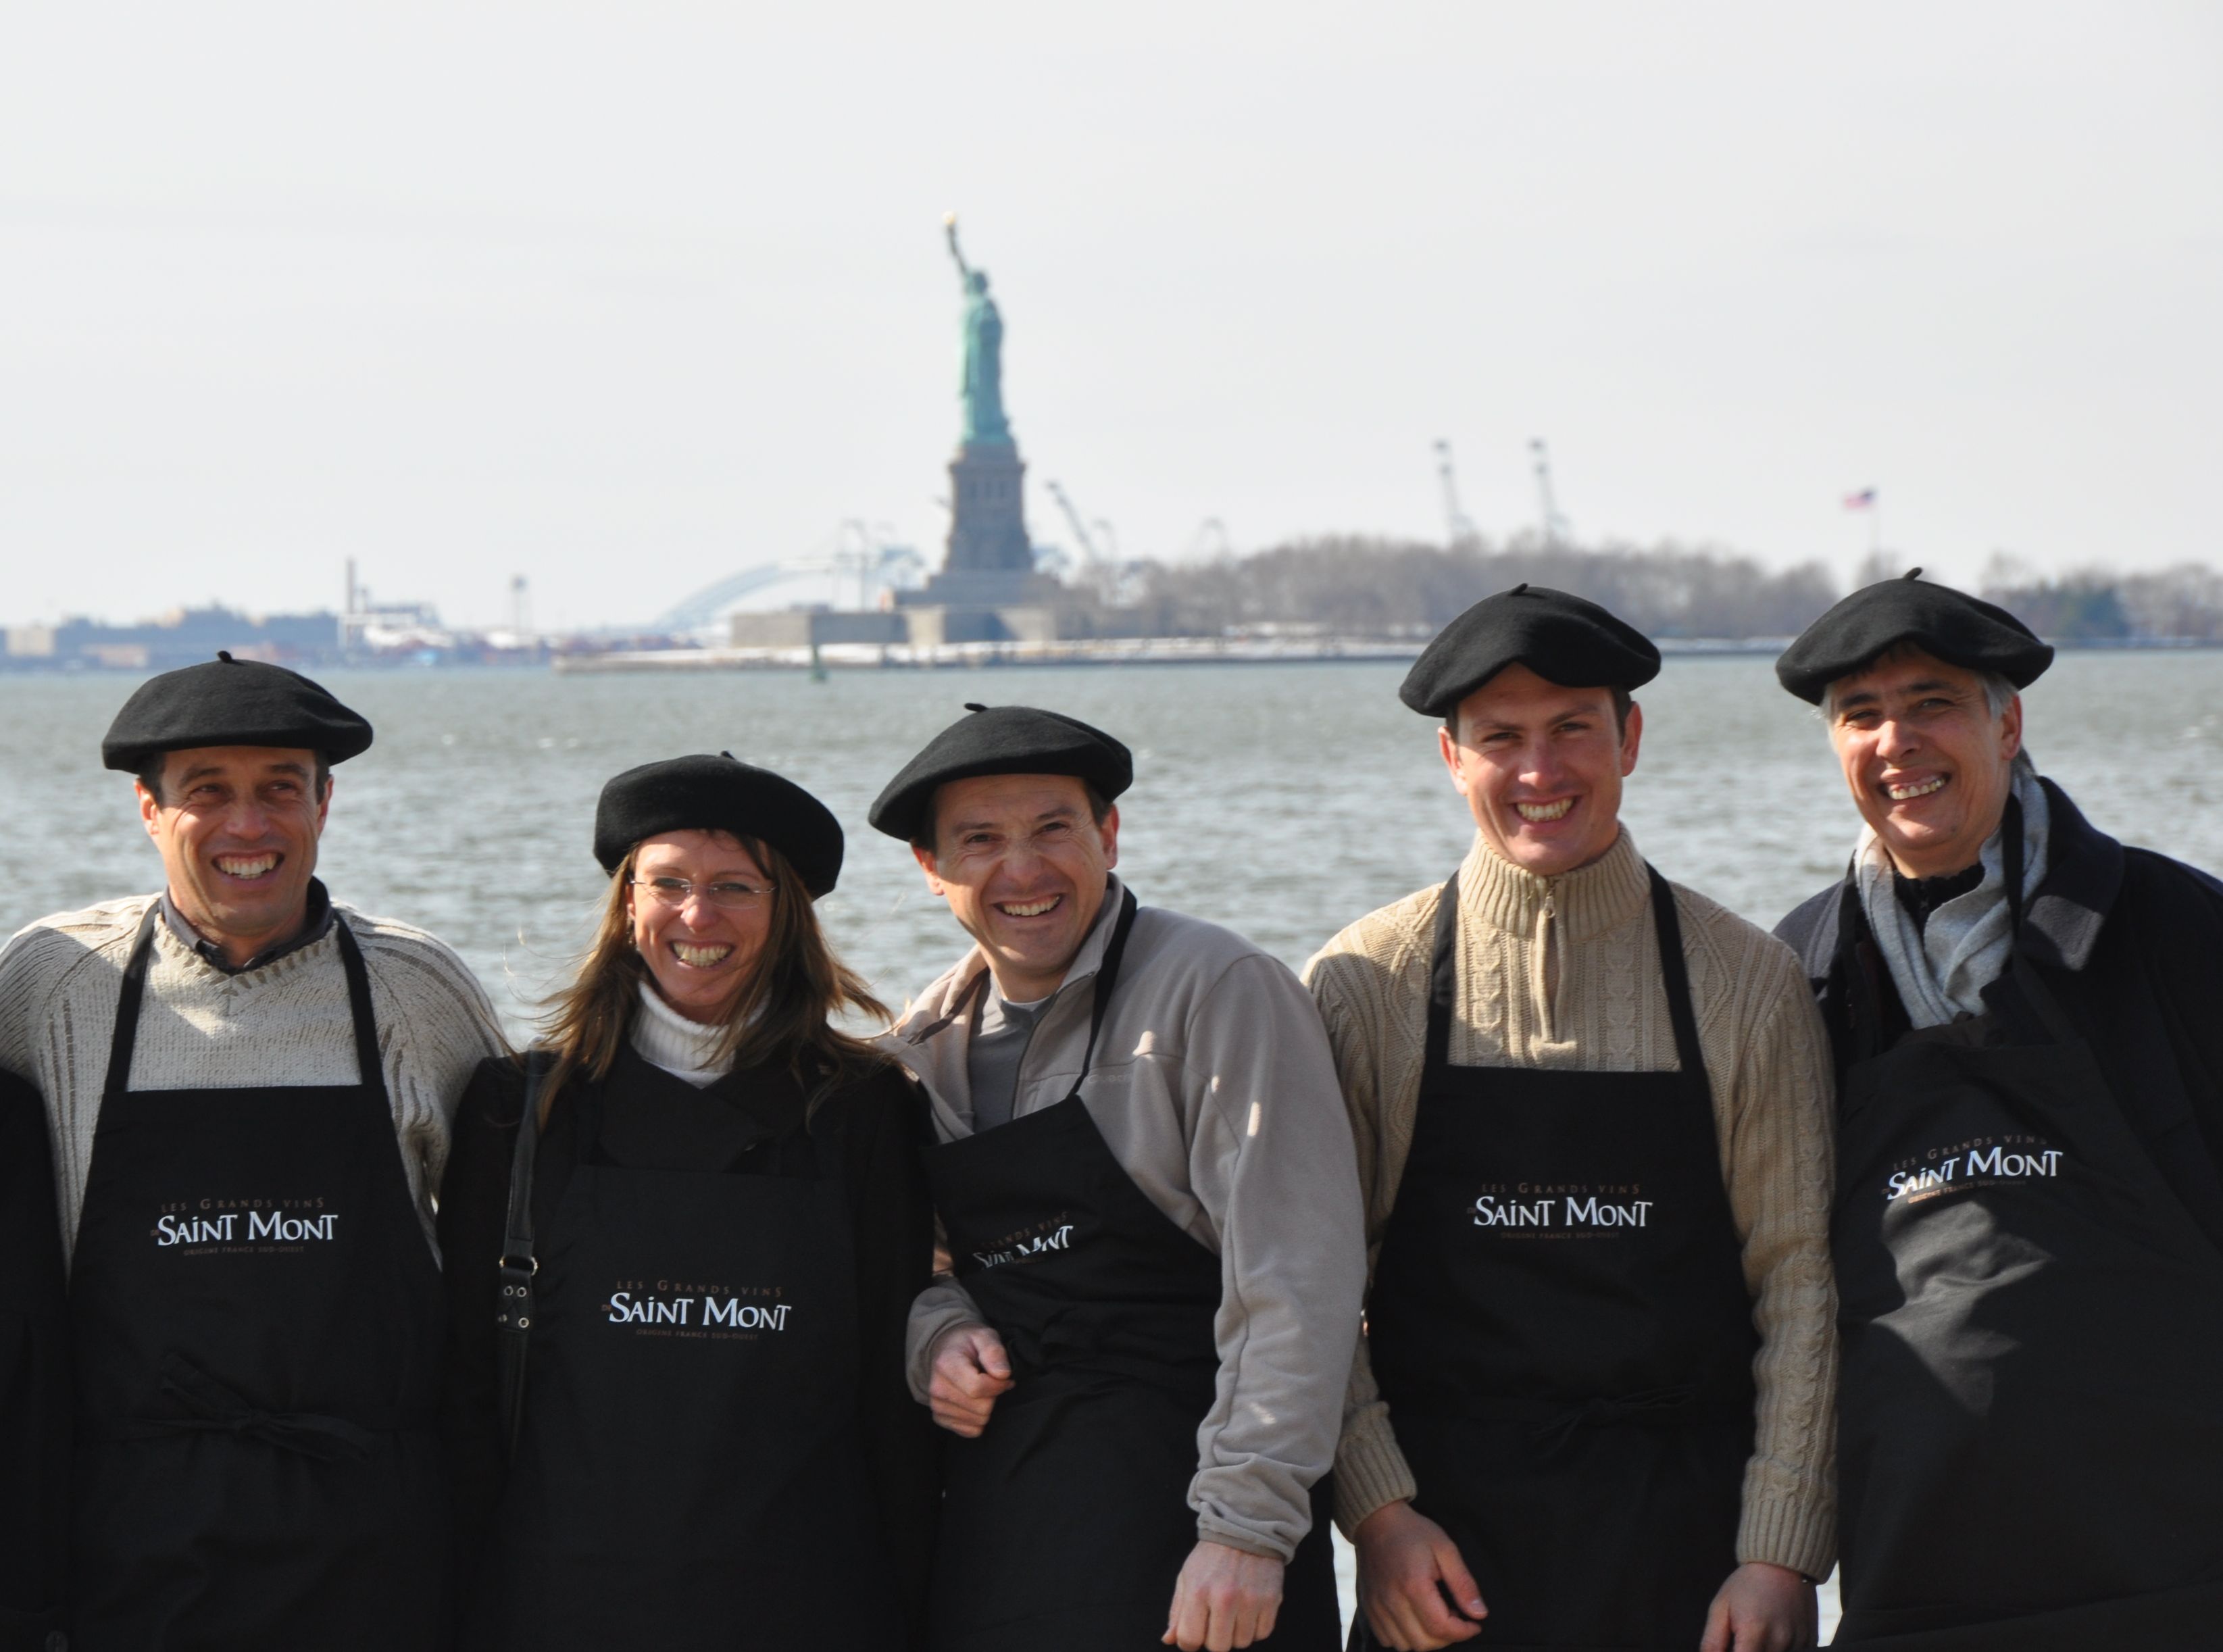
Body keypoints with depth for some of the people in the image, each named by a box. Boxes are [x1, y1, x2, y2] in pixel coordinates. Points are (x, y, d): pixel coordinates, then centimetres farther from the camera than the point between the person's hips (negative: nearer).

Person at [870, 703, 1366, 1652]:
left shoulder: (1217, 993, -7)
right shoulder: (927, 1044, 11)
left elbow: (1293, 1284, -14)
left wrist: (1247, 1529, -19)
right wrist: (935, 1332, 1)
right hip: (990, 1518, 5)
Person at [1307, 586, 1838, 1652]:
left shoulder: (1745, 983, 3)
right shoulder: (1362, 987, 2)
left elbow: (1798, 1277, 1)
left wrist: (1783, 1556, -5)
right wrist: (1376, 1511, -8)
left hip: (1688, 1543, 0)